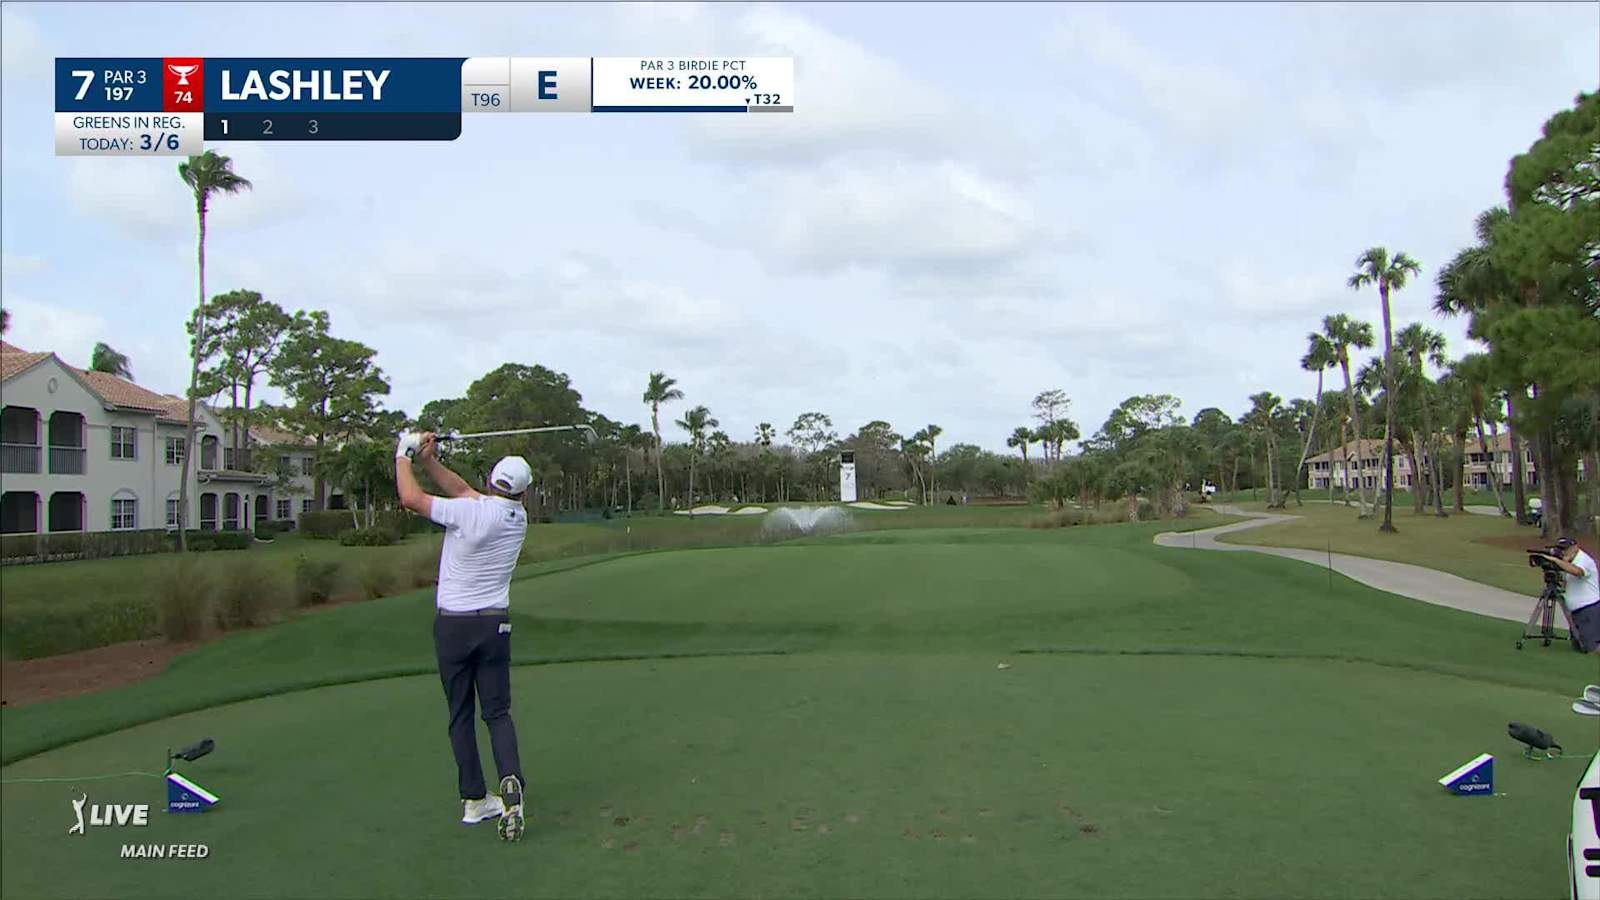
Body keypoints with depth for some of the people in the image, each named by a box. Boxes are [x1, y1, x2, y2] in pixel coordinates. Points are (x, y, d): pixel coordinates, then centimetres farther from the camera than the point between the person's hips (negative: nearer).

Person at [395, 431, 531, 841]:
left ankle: (474, 800, 12)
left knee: (460, 715, 9)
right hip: (495, 624, 3)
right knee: (498, 712, 8)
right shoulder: (518, 518, 0)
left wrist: (404, 456, 6)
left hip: (452, 624, -3)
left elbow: (411, 498, -8)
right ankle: (511, 784, -15)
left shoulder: (469, 512, -16)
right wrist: (430, 461, 9)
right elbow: (465, 490, 11)